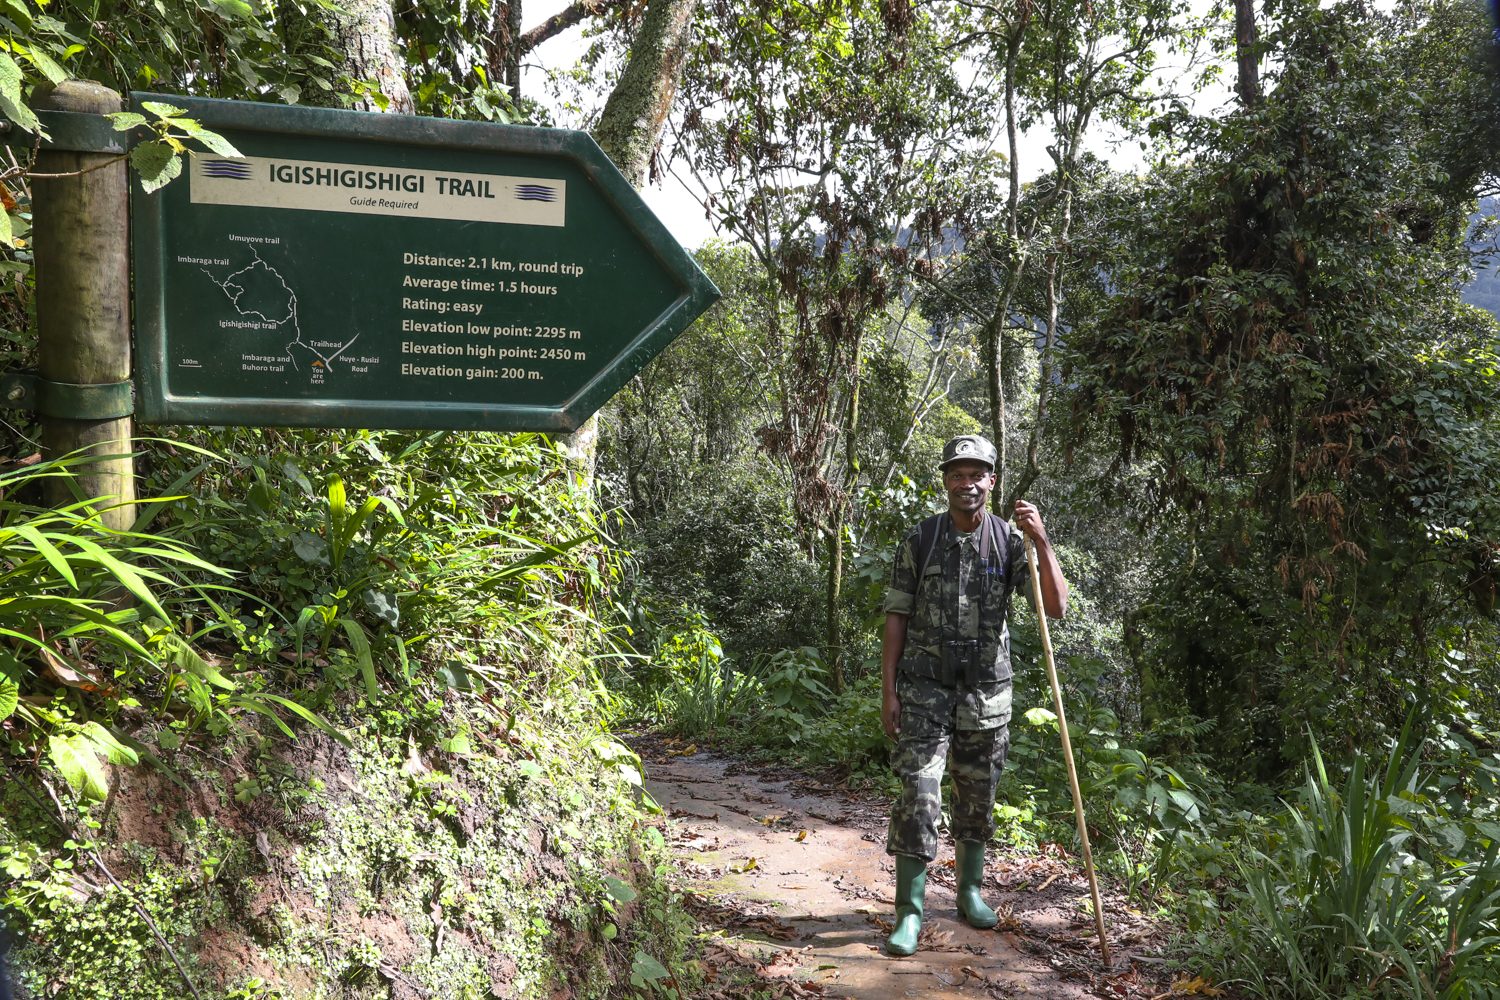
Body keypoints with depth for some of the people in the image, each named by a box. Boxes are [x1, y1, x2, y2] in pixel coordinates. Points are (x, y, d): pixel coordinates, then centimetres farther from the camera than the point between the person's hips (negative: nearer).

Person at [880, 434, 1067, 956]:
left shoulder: (1010, 540, -1)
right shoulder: (919, 540, -3)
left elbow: (1056, 607, -10)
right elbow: (896, 618, -1)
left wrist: (1042, 541, -22)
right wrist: (888, 691, -6)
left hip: (986, 691, 2)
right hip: (924, 688, -2)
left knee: (977, 796, 13)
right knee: (917, 794, -8)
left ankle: (970, 892, 32)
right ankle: (909, 910, 1)